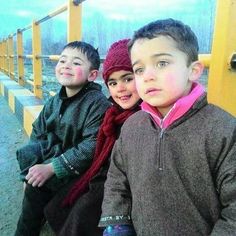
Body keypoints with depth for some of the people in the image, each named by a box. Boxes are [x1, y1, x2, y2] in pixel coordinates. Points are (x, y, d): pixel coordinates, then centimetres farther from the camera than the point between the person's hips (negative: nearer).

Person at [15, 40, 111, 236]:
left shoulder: (98, 104, -18)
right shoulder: (54, 102, 4)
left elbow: (93, 145, -24)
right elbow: (38, 134, 10)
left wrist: (52, 168, -23)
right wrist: (34, 164, -7)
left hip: (77, 173, -6)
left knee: (36, 188, -19)